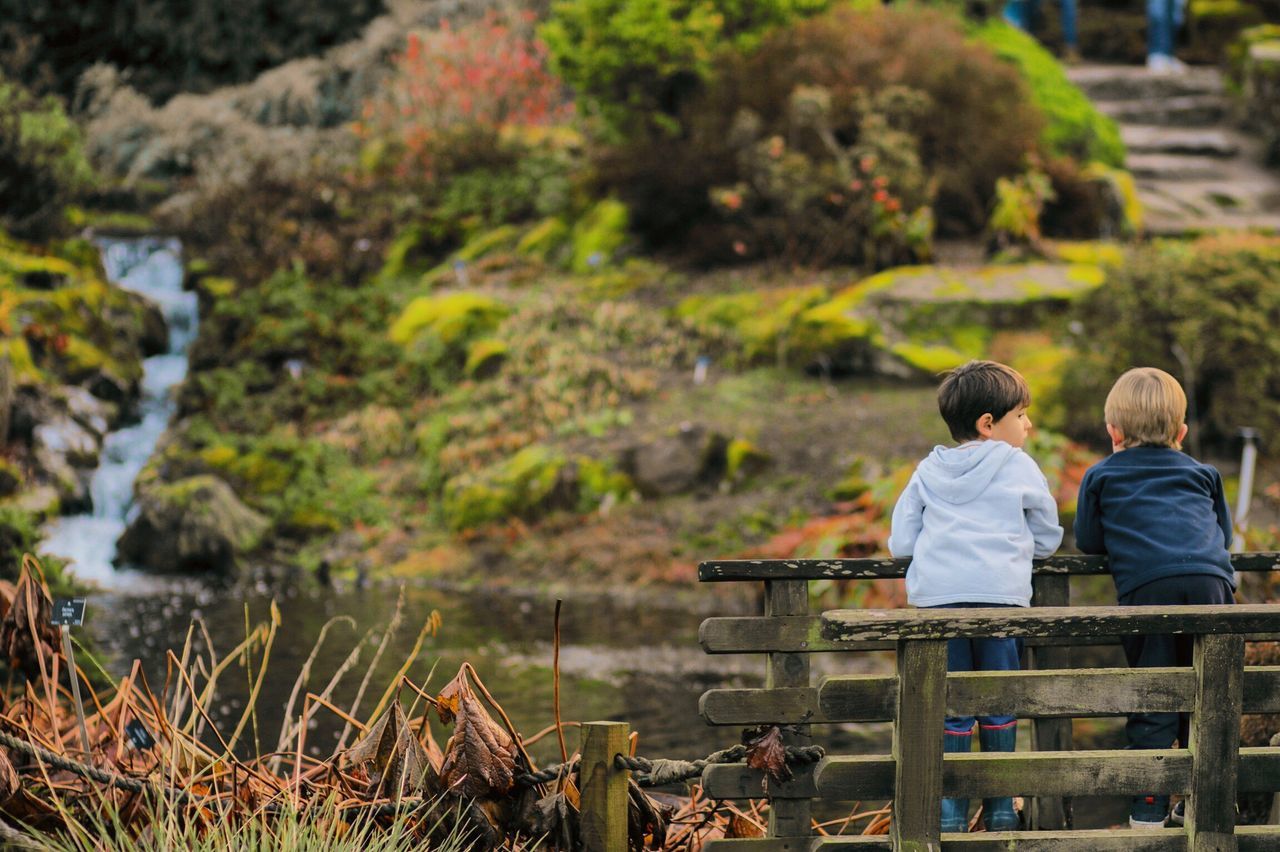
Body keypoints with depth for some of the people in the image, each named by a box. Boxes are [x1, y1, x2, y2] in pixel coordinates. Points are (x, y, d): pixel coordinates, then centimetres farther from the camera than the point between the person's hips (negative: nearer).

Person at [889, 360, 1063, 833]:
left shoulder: (928, 472, 16)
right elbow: (1048, 539, 15)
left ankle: (950, 813, 3)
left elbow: (900, 541, 15)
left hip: (937, 596, 2)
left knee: (950, 708, 5)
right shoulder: (1018, 468, 8)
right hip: (1001, 595, -2)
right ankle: (1000, 811, 13)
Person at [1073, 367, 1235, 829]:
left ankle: (1148, 809, -2)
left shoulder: (1101, 476, 21)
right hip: (1210, 580, 2)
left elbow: (1088, 541, 22)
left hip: (1147, 586, -2)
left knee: (1152, 704, 0)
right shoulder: (1202, 474, 29)